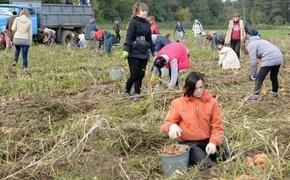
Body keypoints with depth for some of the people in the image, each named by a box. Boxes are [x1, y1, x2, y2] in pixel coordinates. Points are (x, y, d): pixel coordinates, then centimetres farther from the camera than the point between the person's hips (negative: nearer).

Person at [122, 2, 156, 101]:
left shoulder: (147, 23, 12)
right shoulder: (134, 22, -7)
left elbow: (149, 38, 21)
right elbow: (129, 37, -14)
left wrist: (153, 50, 23)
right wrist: (126, 50, -23)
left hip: (144, 53, 6)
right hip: (134, 53, -6)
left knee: (141, 74, 6)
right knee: (134, 75, -5)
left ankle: (137, 94, 16)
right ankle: (127, 91, 17)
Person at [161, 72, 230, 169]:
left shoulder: (211, 102, 2)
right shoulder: (179, 103, 0)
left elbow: (217, 126, 4)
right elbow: (166, 124, 3)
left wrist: (213, 142, -15)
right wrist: (172, 126, -22)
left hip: (207, 141, 3)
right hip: (188, 143, -2)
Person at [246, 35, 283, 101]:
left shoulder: (250, 45, 6)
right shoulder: (260, 41, 33)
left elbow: (253, 62, -2)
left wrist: (253, 75, 4)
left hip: (269, 60, -9)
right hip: (279, 58, 9)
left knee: (259, 78, 0)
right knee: (274, 77, 26)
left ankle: (256, 95, -1)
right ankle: (275, 93, 39)